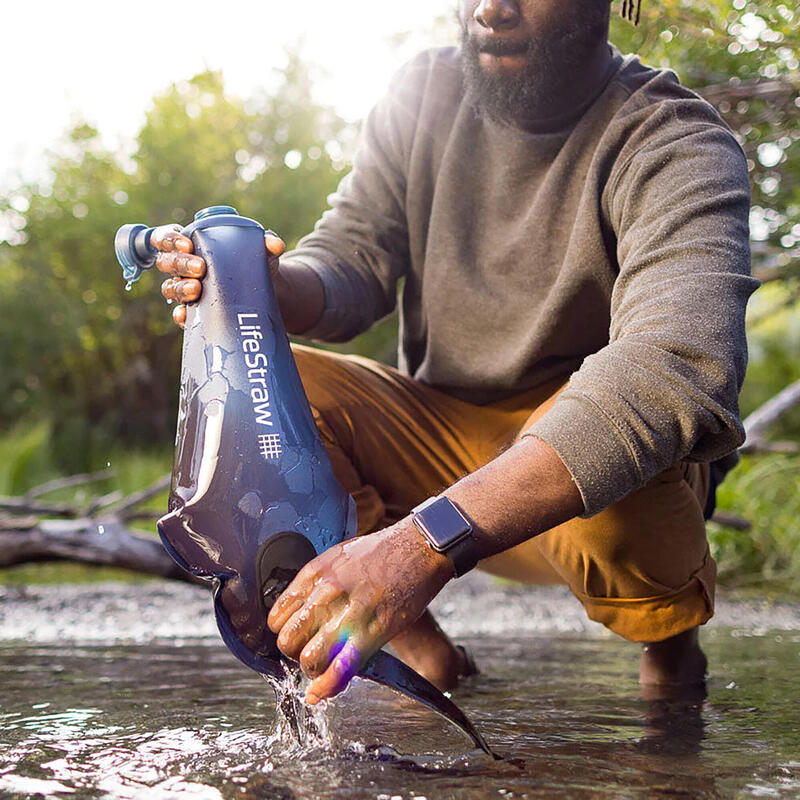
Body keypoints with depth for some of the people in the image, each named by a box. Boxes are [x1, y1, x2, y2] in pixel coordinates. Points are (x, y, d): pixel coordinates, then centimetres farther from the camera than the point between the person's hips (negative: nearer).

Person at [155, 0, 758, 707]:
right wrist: (273, 286, -30)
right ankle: (418, 646, -5)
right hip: (440, 431, 4)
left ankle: (670, 645, -4)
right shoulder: (428, 92, -1)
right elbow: (354, 257, -2)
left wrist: (428, 540, -50)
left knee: (613, 445, -38)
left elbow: (676, 363, -38)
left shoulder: (677, 145, -20)